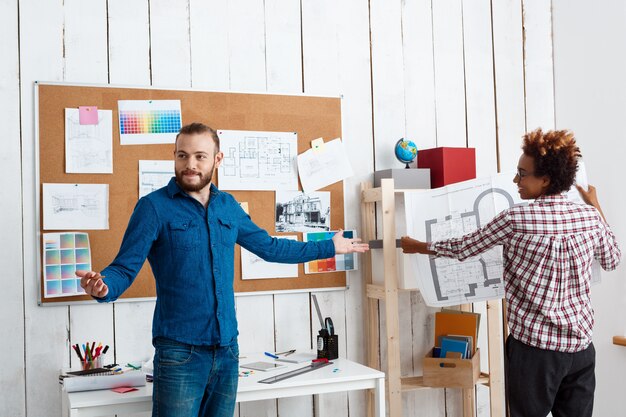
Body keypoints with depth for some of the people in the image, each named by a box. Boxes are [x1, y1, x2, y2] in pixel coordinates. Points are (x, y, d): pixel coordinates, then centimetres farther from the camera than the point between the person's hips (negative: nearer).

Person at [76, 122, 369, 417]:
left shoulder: (228, 206, 9)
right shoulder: (154, 206, -7)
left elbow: (270, 247, 21)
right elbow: (124, 268, -10)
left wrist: (330, 247, 26)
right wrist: (102, 287, -34)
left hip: (227, 349, 5)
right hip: (180, 351, -5)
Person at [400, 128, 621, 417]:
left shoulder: (515, 219, -14)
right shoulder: (589, 217, -1)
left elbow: (462, 249, -2)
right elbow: (612, 261, 19)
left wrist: (416, 246, 15)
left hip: (535, 346, -4)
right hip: (581, 345, 5)